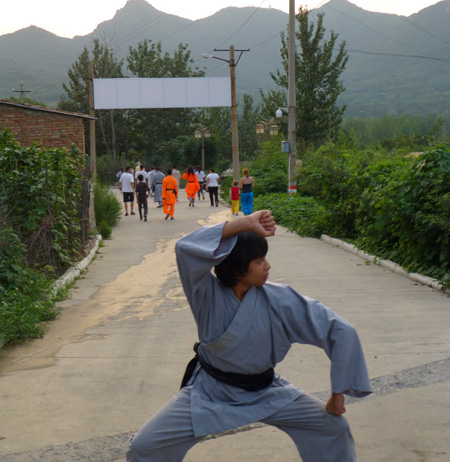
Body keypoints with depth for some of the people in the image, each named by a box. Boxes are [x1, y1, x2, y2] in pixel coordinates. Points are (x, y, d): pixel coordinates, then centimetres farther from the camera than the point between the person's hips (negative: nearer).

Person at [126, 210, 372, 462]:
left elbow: (341, 331, -19)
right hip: (209, 392, -1)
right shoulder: (208, 294, -20)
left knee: (334, 427, -5)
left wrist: (338, 393, -14)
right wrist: (245, 223, -40)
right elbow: (186, 248, -40)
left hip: (266, 392, 1)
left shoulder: (279, 300, -19)